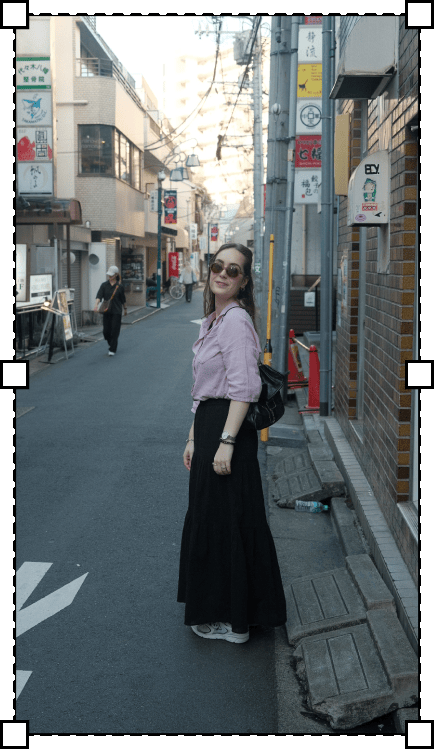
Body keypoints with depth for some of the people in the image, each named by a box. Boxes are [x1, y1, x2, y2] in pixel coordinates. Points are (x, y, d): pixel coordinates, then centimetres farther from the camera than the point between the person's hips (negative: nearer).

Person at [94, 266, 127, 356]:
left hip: (116, 312, -2)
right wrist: (96, 305, -26)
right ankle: (111, 343, 32)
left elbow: (123, 299, 9)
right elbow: (99, 296, -10)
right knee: (106, 331, 4)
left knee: (114, 331, -4)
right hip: (106, 311, 2)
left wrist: (125, 309, 17)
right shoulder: (104, 285, 1)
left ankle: (112, 350, 3)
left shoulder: (119, 286, -2)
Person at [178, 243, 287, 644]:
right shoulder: (212, 320, 14)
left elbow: (244, 388, -23)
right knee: (208, 517, 18)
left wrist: (227, 441, -25)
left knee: (224, 521, 0)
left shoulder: (236, 319, -16)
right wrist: (194, 437, 19)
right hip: (209, 426, 10)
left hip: (228, 428, -10)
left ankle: (232, 621, 14)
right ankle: (215, 610, 33)